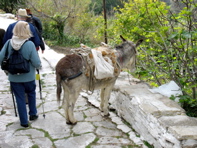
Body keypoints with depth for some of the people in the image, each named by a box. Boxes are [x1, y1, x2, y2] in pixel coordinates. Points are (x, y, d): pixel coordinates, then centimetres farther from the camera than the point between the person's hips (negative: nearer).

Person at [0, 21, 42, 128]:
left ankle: (24, 122, 20)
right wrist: (38, 66, 5)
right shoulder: (29, 44, -19)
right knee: (31, 94, 25)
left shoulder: (9, 43, -11)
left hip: (14, 77, 1)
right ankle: (33, 114, 36)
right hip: (28, 77, -1)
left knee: (20, 98, 12)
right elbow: (36, 63, -18)